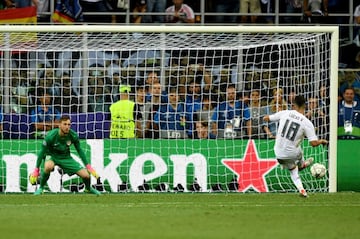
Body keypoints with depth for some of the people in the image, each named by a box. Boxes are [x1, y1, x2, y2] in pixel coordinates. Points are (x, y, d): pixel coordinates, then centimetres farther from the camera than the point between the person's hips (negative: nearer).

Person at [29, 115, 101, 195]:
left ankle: (88, 188, 29)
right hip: (51, 155, -3)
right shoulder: (51, 136, -28)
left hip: (65, 157, 3)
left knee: (86, 175, -9)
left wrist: (88, 167, 1)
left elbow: (79, 150, -1)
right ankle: (41, 188, -16)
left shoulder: (73, 135, -19)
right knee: (49, 166, -41)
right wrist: (36, 170, -15)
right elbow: (42, 152, -16)